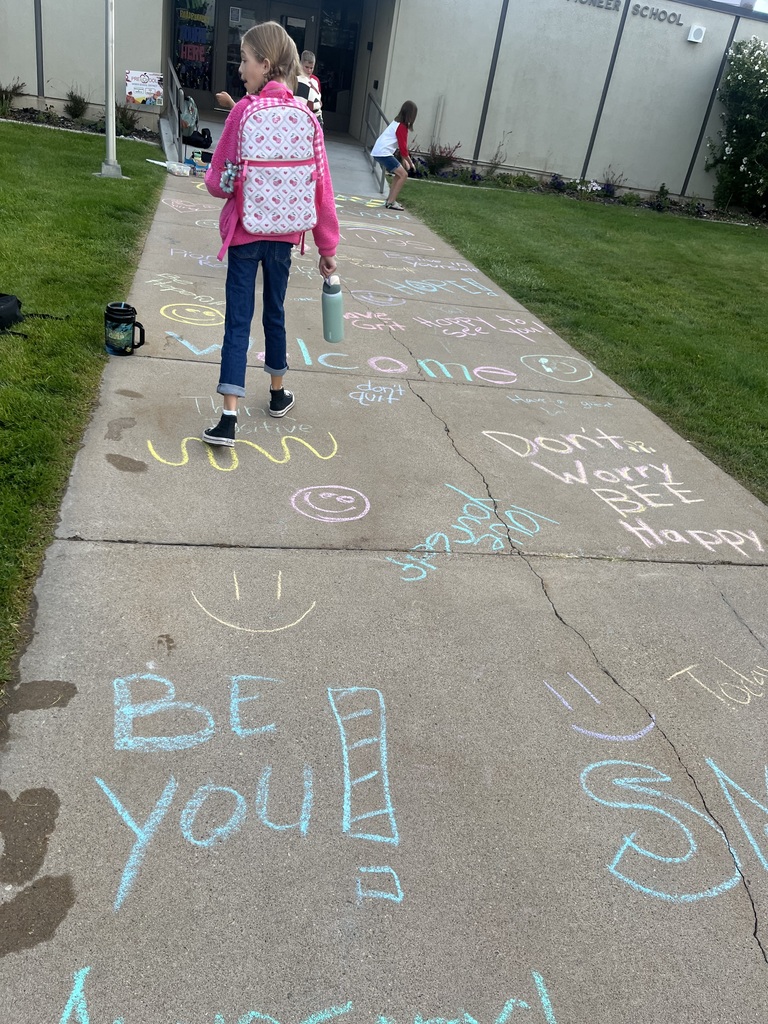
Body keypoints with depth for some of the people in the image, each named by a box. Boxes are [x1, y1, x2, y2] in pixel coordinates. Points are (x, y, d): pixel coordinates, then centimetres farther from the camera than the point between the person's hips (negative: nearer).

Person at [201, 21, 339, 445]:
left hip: (245, 232, -3)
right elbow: (321, 186, 0)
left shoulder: (244, 111, -11)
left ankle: (229, 419, -7)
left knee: (238, 321, -2)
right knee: (275, 313, 19)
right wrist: (327, 246, 5)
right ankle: (278, 395, 33)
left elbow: (219, 181, -8)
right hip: (283, 233, 3)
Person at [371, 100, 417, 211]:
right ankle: (391, 202, -8)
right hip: (384, 153, -9)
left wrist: (404, 160, 17)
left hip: (378, 151, 9)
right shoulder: (402, 127, -12)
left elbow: (401, 145, 21)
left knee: (398, 174, 20)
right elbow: (403, 148, -12)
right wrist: (410, 163, -1)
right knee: (404, 175, -7)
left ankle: (390, 199, 19)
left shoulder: (397, 122, 17)